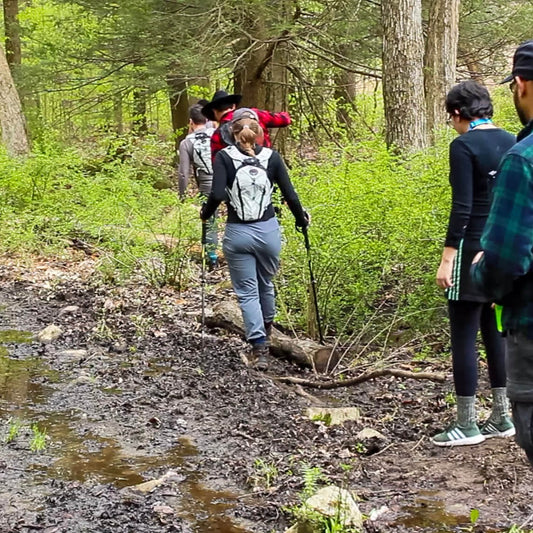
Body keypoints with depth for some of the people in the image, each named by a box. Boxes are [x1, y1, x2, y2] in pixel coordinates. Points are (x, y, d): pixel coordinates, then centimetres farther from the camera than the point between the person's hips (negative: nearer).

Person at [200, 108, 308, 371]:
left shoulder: (224, 157, -7)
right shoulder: (271, 156, -1)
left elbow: (217, 194, -17)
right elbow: (290, 194, 0)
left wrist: (205, 213, 3)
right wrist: (301, 219, 16)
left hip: (238, 233, -2)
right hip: (268, 230, 2)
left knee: (247, 292, 5)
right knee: (265, 283, 25)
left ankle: (260, 348, -5)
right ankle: (266, 327, 46)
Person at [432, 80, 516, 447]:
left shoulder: (464, 146, -12)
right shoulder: (512, 143, 9)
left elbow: (462, 208, -17)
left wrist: (447, 258, -15)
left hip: (474, 250, -7)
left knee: (463, 336, 0)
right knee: (494, 331, 15)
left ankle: (467, 425, 5)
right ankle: (501, 417, 20)